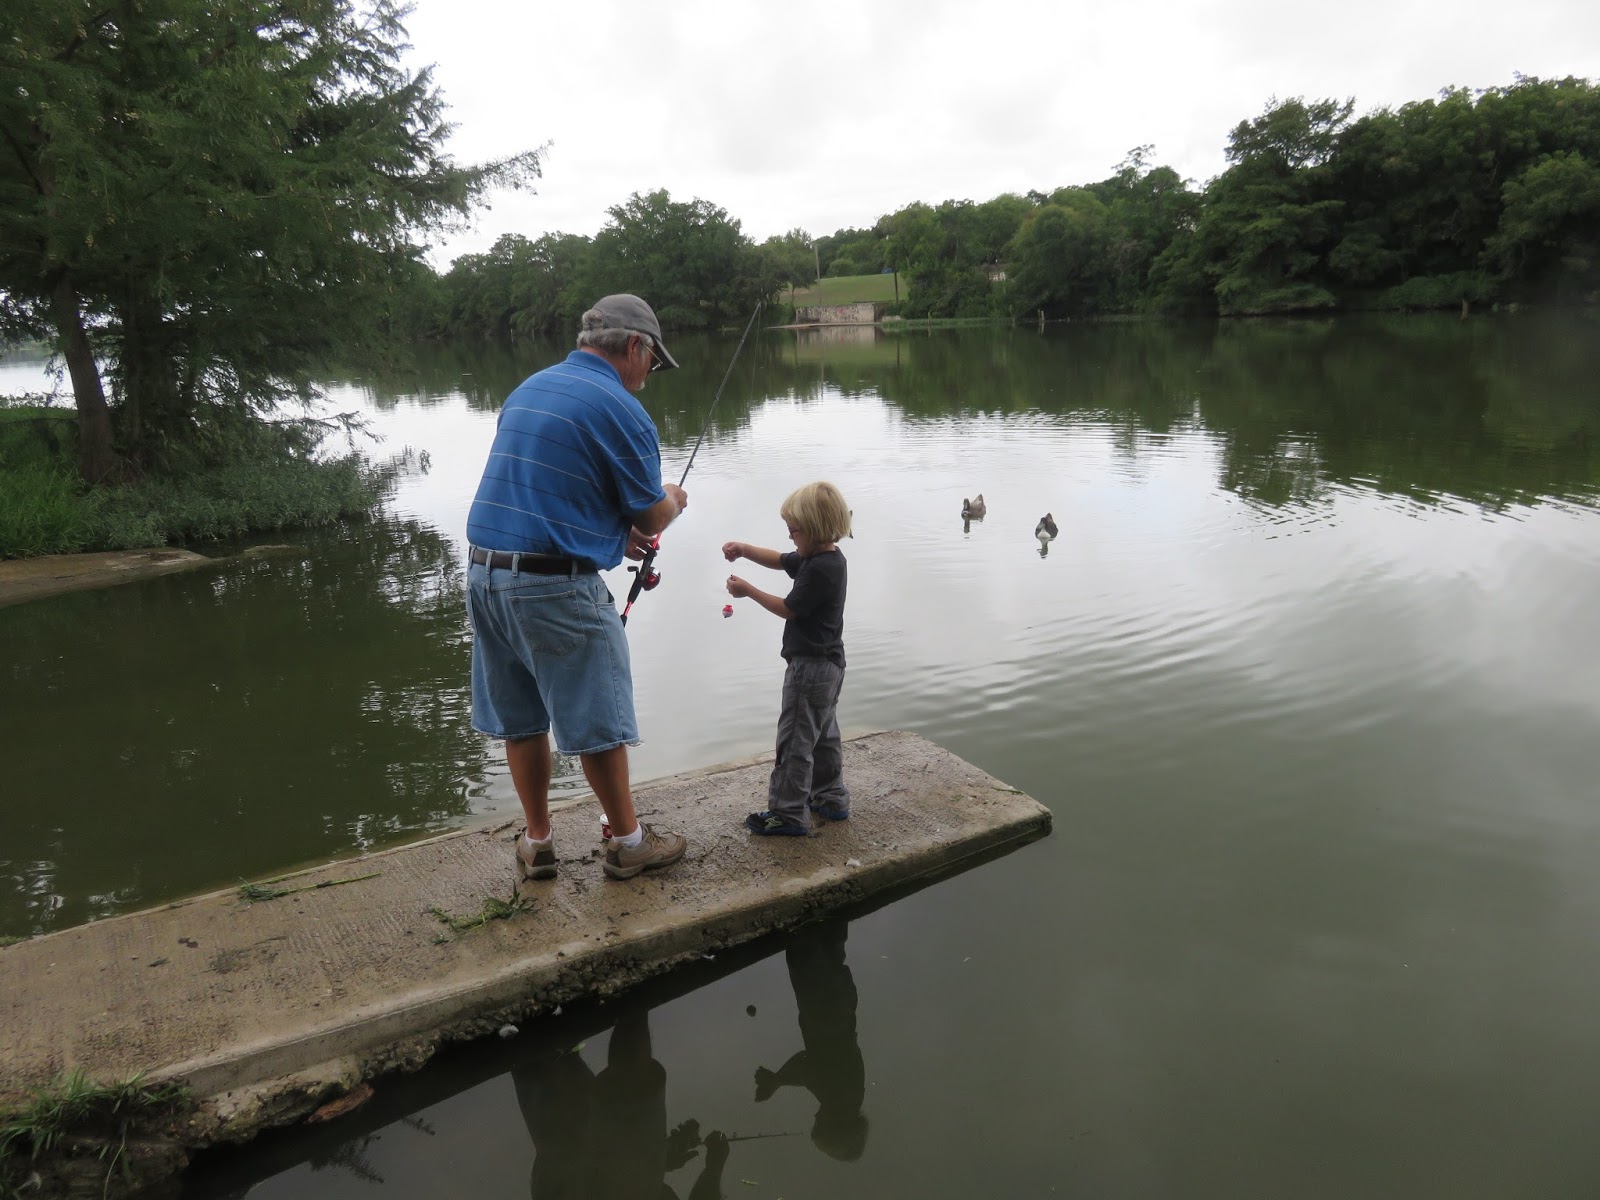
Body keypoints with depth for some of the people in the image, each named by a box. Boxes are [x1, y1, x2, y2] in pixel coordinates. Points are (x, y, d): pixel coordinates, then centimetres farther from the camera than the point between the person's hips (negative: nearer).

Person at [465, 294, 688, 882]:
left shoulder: (529, 387, 15)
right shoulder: (619, 409, -10)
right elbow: (651, 517, -3)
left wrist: (614, 530, 25)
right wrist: (671, 502, 20)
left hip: (483, 572, 8)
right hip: (555, 587, -8)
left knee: (520, 718, 17)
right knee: (598, 720, 7)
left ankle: (536, 843, 28)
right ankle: (628, 842, 22)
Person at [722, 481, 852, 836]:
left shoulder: (820, 569, -23)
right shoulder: (827, 558, 9)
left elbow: (788, 608, -16)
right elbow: (780, 560, 19)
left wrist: (747, 591, -7)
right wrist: (745, 549, 5)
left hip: (810, 667, -11)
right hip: (827, 664, 11)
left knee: (795, 741, -3)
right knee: (823, 734, 20)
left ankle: (788, 815, 4)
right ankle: (831, 799, 31)